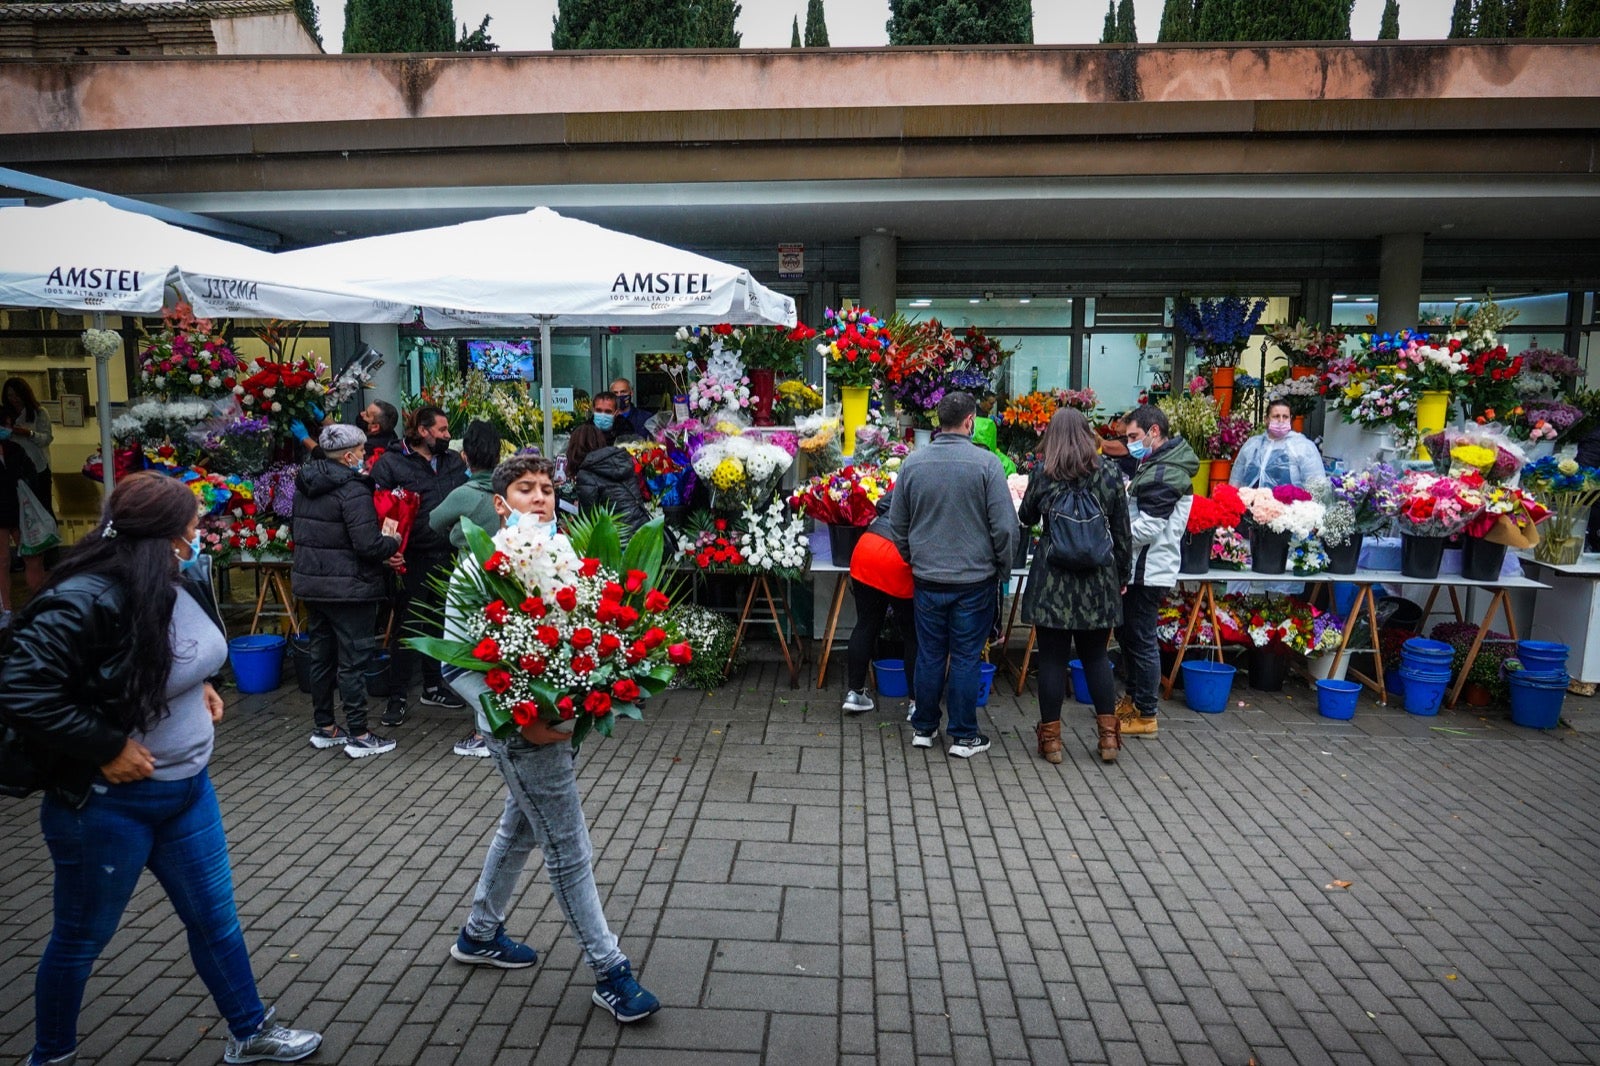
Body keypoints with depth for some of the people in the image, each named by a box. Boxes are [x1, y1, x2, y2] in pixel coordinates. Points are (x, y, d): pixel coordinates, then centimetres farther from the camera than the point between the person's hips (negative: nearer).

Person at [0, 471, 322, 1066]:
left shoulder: (185, 579, -3)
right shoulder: (84, 602, -26)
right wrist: (106, 747, -23)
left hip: (187, 786, 7)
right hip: (107, 804, -7)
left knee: (214, 915, 18)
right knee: (81, 938, 16)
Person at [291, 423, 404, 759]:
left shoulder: (305, 487, 9)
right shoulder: (352, 490, -19)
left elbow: (296, 530, 19)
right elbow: (368, 544, -26)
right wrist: (393, 543, -4)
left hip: (310, 584, 9)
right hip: (348, 589, -8)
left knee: (321, 656, 17)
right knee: (354, 660, -1)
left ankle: (323, 727, 28)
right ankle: (358, 735, 5)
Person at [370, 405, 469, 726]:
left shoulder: (454, 462, 10)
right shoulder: (391, 463, -5)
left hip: (446, 558, 5)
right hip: (412, 559, -5)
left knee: (439, 624, 17)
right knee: (406, 627, 3)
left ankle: (433, 686, 32)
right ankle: (397, 698, 13)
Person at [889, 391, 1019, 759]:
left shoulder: (913, 463, -1)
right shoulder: (986, 463, -12)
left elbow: (897, 524, 7)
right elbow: (1005, 526, -11)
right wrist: (1003, 568, 5)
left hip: (927, 578, 3)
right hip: (975, 578, -3)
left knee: (929, 655, 14)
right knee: (965, 658, 7)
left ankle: (924, 728, 25)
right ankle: (964, 736, 17)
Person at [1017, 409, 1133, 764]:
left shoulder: (1042, 473, -4)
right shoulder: (1110, 472, 0)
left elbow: (1026, 517, 11)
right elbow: (1122, 530, 4)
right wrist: (1122, 574, 13)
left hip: (1052, 579, -2)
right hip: (1098, 579, 2)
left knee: (1052, 658, 5)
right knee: (1096, 656, 14)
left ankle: (1051, 736, 13)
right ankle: (1109, 735, 18)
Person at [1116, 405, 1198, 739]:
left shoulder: (1163, 474, -20)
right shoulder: (1159, 465, 13)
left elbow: (1146, 530, -23)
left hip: (1147, 572, -10)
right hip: (1142, 568, 10)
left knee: (1141, 641, 0)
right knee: (1128, 634, 20)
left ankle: (1145, 715, 12)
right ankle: (1133, 698, 35)